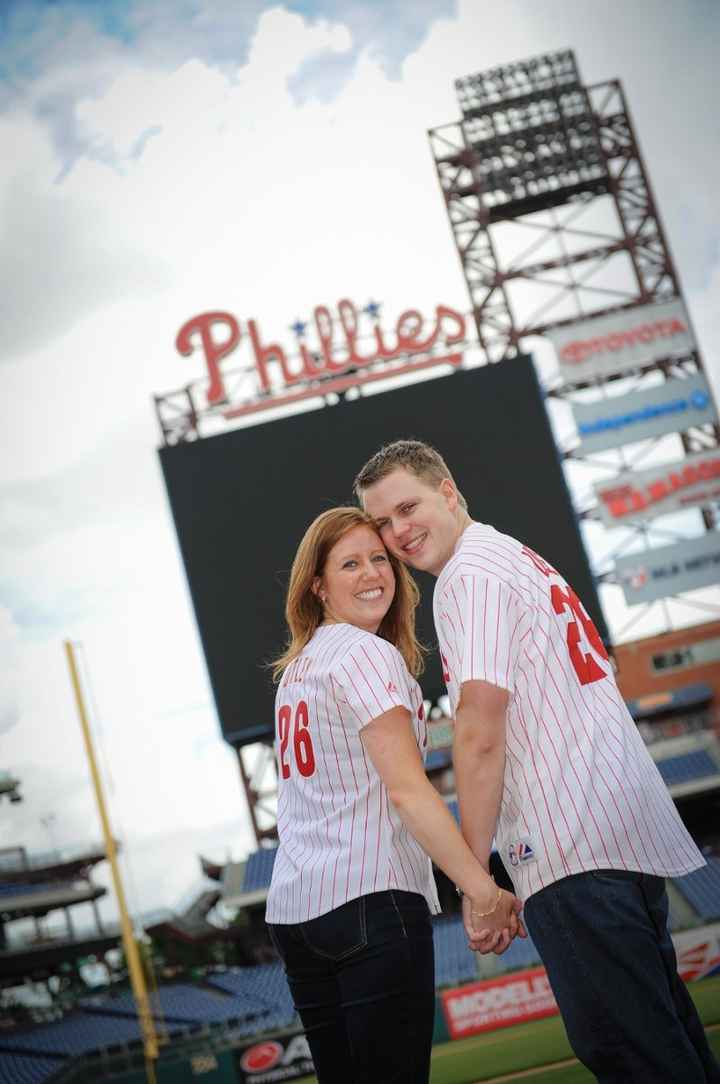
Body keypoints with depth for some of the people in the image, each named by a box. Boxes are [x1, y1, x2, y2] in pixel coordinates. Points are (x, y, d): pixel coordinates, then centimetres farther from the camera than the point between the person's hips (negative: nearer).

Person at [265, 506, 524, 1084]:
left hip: (293, 909, 9)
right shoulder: (367, 653, -8)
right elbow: (407, 789, -17)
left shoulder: (298, 665, 18)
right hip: (368, 901, -9)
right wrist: (487, 895, -18)